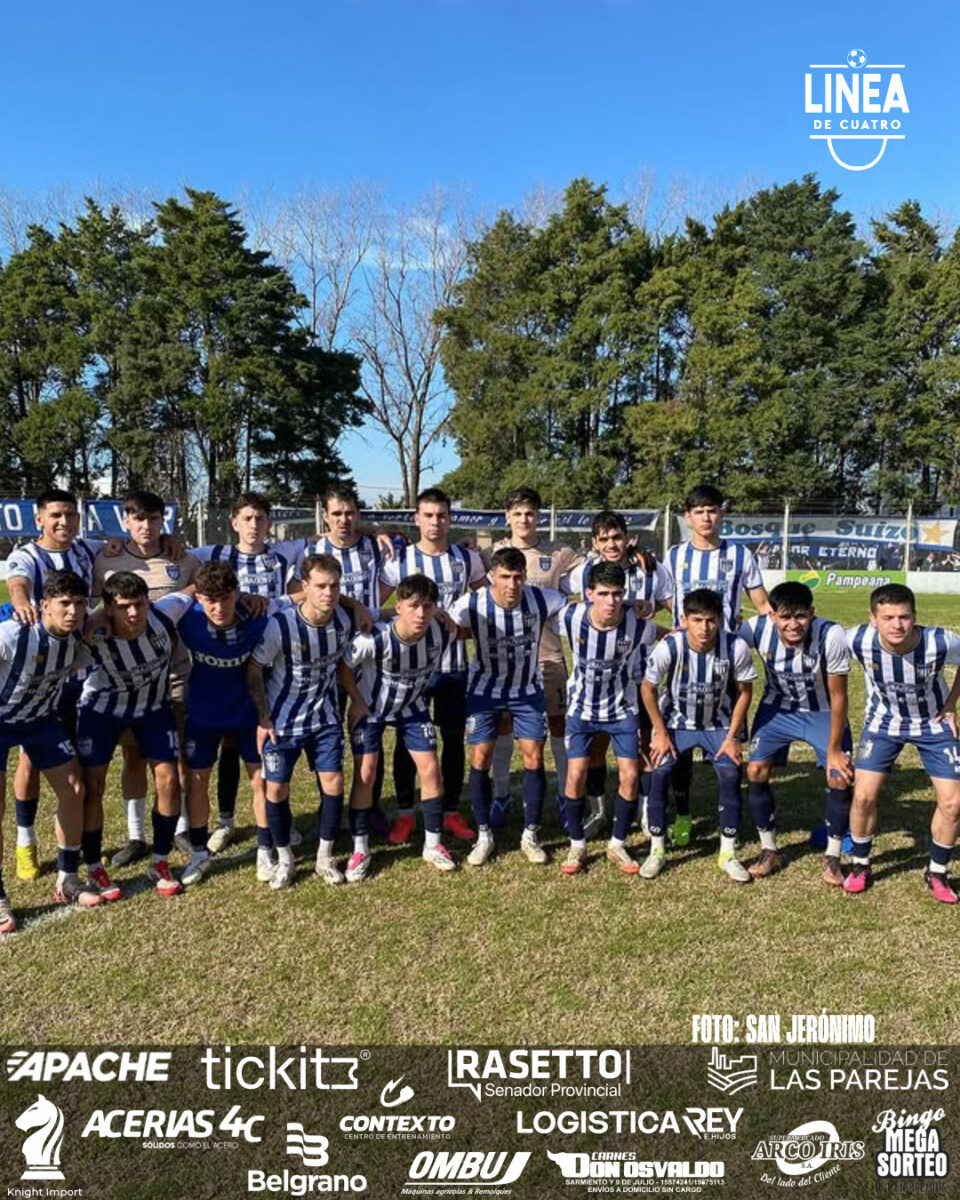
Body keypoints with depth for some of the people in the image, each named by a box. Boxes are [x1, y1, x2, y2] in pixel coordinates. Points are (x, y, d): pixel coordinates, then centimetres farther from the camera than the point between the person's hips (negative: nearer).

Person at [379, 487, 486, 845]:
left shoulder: (468, 559, 2)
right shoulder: (399, 560, -4)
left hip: (454, 664, 2)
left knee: (454, 738, 8)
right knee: (406, 739, 6)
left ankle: (451, 812, 22)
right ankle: (405, 813, 20)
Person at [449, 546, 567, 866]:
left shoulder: (542, 599, -20)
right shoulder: (470, 605, -23)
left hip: (528, 689, 1)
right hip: (485, 689, -1)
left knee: (534, 758, -1)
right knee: (480, 759, -1)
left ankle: (531, 835, 15)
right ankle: (483, 835, 16)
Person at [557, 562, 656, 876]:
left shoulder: (639, 625, -23)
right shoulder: (571, 617, -22)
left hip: (622, 708, 0)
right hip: (582, 708, 0)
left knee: (630, 775, -4)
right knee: (576, 774, -6)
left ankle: (618, 845, 18)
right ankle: (577, 845, 14)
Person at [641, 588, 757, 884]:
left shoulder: (736, 647, -26)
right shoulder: (668, 647, -28)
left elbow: (744, 691, -8)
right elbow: (648, 688, -11)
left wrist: (732, 737, -9)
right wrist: (660, 733, -9)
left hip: (718, 724, 1)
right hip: (676, 722, -1)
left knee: (731, 775, -12)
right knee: (659, 775, -12)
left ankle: (728, 854, 6)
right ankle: (656, 851, 6)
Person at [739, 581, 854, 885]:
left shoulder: (831, 636, -32)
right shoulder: (756, 629, -27)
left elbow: (838, 696, -21)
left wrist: (833, 749, -16)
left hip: (822, 712, -2)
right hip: (777, 708, 2)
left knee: (840, 778, -12)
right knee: (756, 771, -8)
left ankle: (832, 857, 12)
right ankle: (769, 851, 13)